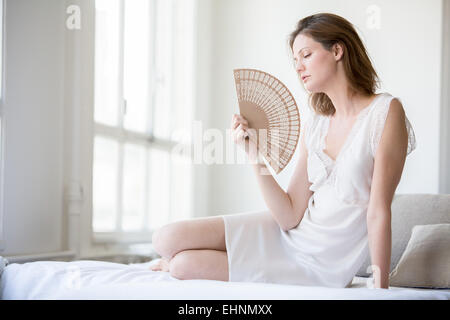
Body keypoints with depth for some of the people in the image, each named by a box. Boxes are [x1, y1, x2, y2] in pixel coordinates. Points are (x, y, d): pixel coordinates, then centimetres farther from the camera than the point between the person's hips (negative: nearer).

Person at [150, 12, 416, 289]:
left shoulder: (385, 111, -15)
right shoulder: (314, 126, 4)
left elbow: (378, 212, -18)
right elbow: (290, 216, -2)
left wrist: (380, 287, -19)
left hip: (316, 266, -6)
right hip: (285, 234, 6)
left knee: (184, 265, -12)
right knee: (167, 239, -4)